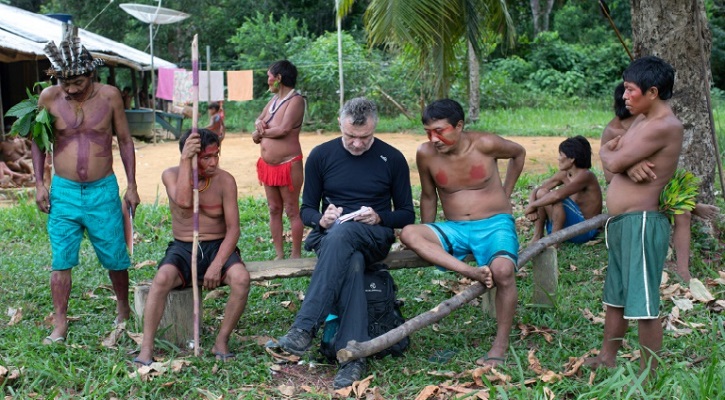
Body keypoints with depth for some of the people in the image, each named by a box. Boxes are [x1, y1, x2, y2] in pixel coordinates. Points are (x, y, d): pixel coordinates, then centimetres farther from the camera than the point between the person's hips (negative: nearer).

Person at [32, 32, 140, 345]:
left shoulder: (109, 95, -4)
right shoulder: (49, 97, -4)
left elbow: (125, 141, 5)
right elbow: (38, 140, 8)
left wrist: (131, 186, 4)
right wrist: (39, 183, 1)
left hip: (103, 190, 0)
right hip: (63, 191, 0)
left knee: (115, 257, 8)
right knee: (61, 261, 1)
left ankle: (123, 311, 31)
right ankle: (60, 325, 11)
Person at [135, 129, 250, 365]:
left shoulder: (225, 181, -5)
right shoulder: (171, 175, -3)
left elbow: (233, 228, -8)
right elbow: (183, 201, -26)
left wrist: (217, 264, -21)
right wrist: (185, 160, -25)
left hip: (218, 247, 0)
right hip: (183, 248, 0)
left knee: (241, 279, -31)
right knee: (162, 279, -33)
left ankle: (221, 342, -14)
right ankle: (146, 350, -26)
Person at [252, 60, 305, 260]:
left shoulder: (296, 100, -11)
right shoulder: (275, 99, 14)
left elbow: (283, 129, -21)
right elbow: (259, 120, 21)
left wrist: (260, 134, -6)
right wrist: (259, 124, -4)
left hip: (288, 164, -8)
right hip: (267, 164, 9)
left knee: (292, 211, 0)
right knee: (274, 210, 11)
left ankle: (296, 255, 7)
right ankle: (279, 255, 18)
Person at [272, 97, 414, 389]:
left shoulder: (392, 159, 4)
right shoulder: (321, 155, 7)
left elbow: (407, 215, 8)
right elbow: (306, 210, 11)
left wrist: (379, 218, -13)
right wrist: (321, 219, -13)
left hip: (375, 237, -1)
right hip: (330, 236, 1)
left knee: (342, 232, -38)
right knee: (352, 262, -38)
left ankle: (305, 327, -44)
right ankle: (353, 355, -43)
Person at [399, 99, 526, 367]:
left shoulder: (484, 144, -11)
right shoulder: (425, 154, -4)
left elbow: (519, 153, 11)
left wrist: (505, 195, 12)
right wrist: (427, 244, 12)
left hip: (495, 224, -3)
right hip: (454, 230, 3)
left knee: (503, 270, -34)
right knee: (408, 234, -25)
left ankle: (501, 345, -16)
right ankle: (472, 272, -35)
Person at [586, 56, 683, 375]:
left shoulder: (665, 126, -17)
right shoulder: (641, 120, 16)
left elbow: (614, 162, -18)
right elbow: (613, 151, 8)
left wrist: (608, 153, 4)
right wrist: (630, 165, -13)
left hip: (642, 223, -10)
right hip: (620, 222, 10)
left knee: (643, 304, -5)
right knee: (614, 296, 20)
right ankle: (607, 358, 34)